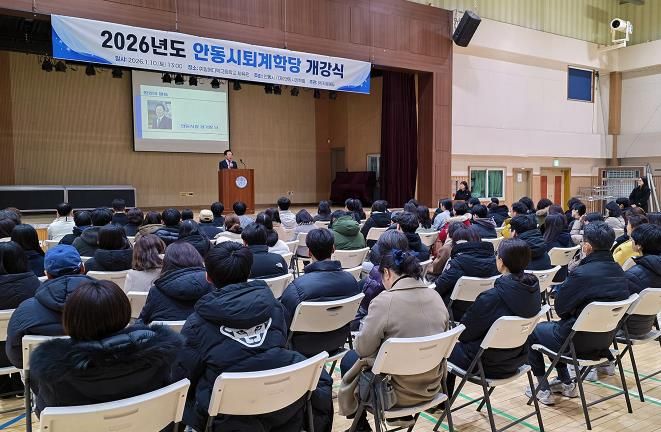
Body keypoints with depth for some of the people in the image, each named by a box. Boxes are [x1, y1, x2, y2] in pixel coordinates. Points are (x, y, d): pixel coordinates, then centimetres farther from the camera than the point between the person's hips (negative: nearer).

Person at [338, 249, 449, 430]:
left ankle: (361, 425, 30)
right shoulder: (436, 297, -2)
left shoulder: (384, 300, -22)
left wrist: (366, 322, 6)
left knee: (349, 359, 20)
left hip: (400, 392, -6)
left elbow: (362, 349, -13)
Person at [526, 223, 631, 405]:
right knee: (555, 325, 31)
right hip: (605, 339, 8)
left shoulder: (582, 274, -27)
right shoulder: (619, 272, -2)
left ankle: (543, 389, 20)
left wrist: (561, 286, 2)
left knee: (532, 331, 16)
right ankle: (566, 383, 32)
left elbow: (560, 308, -15)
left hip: (579, 342, -8)